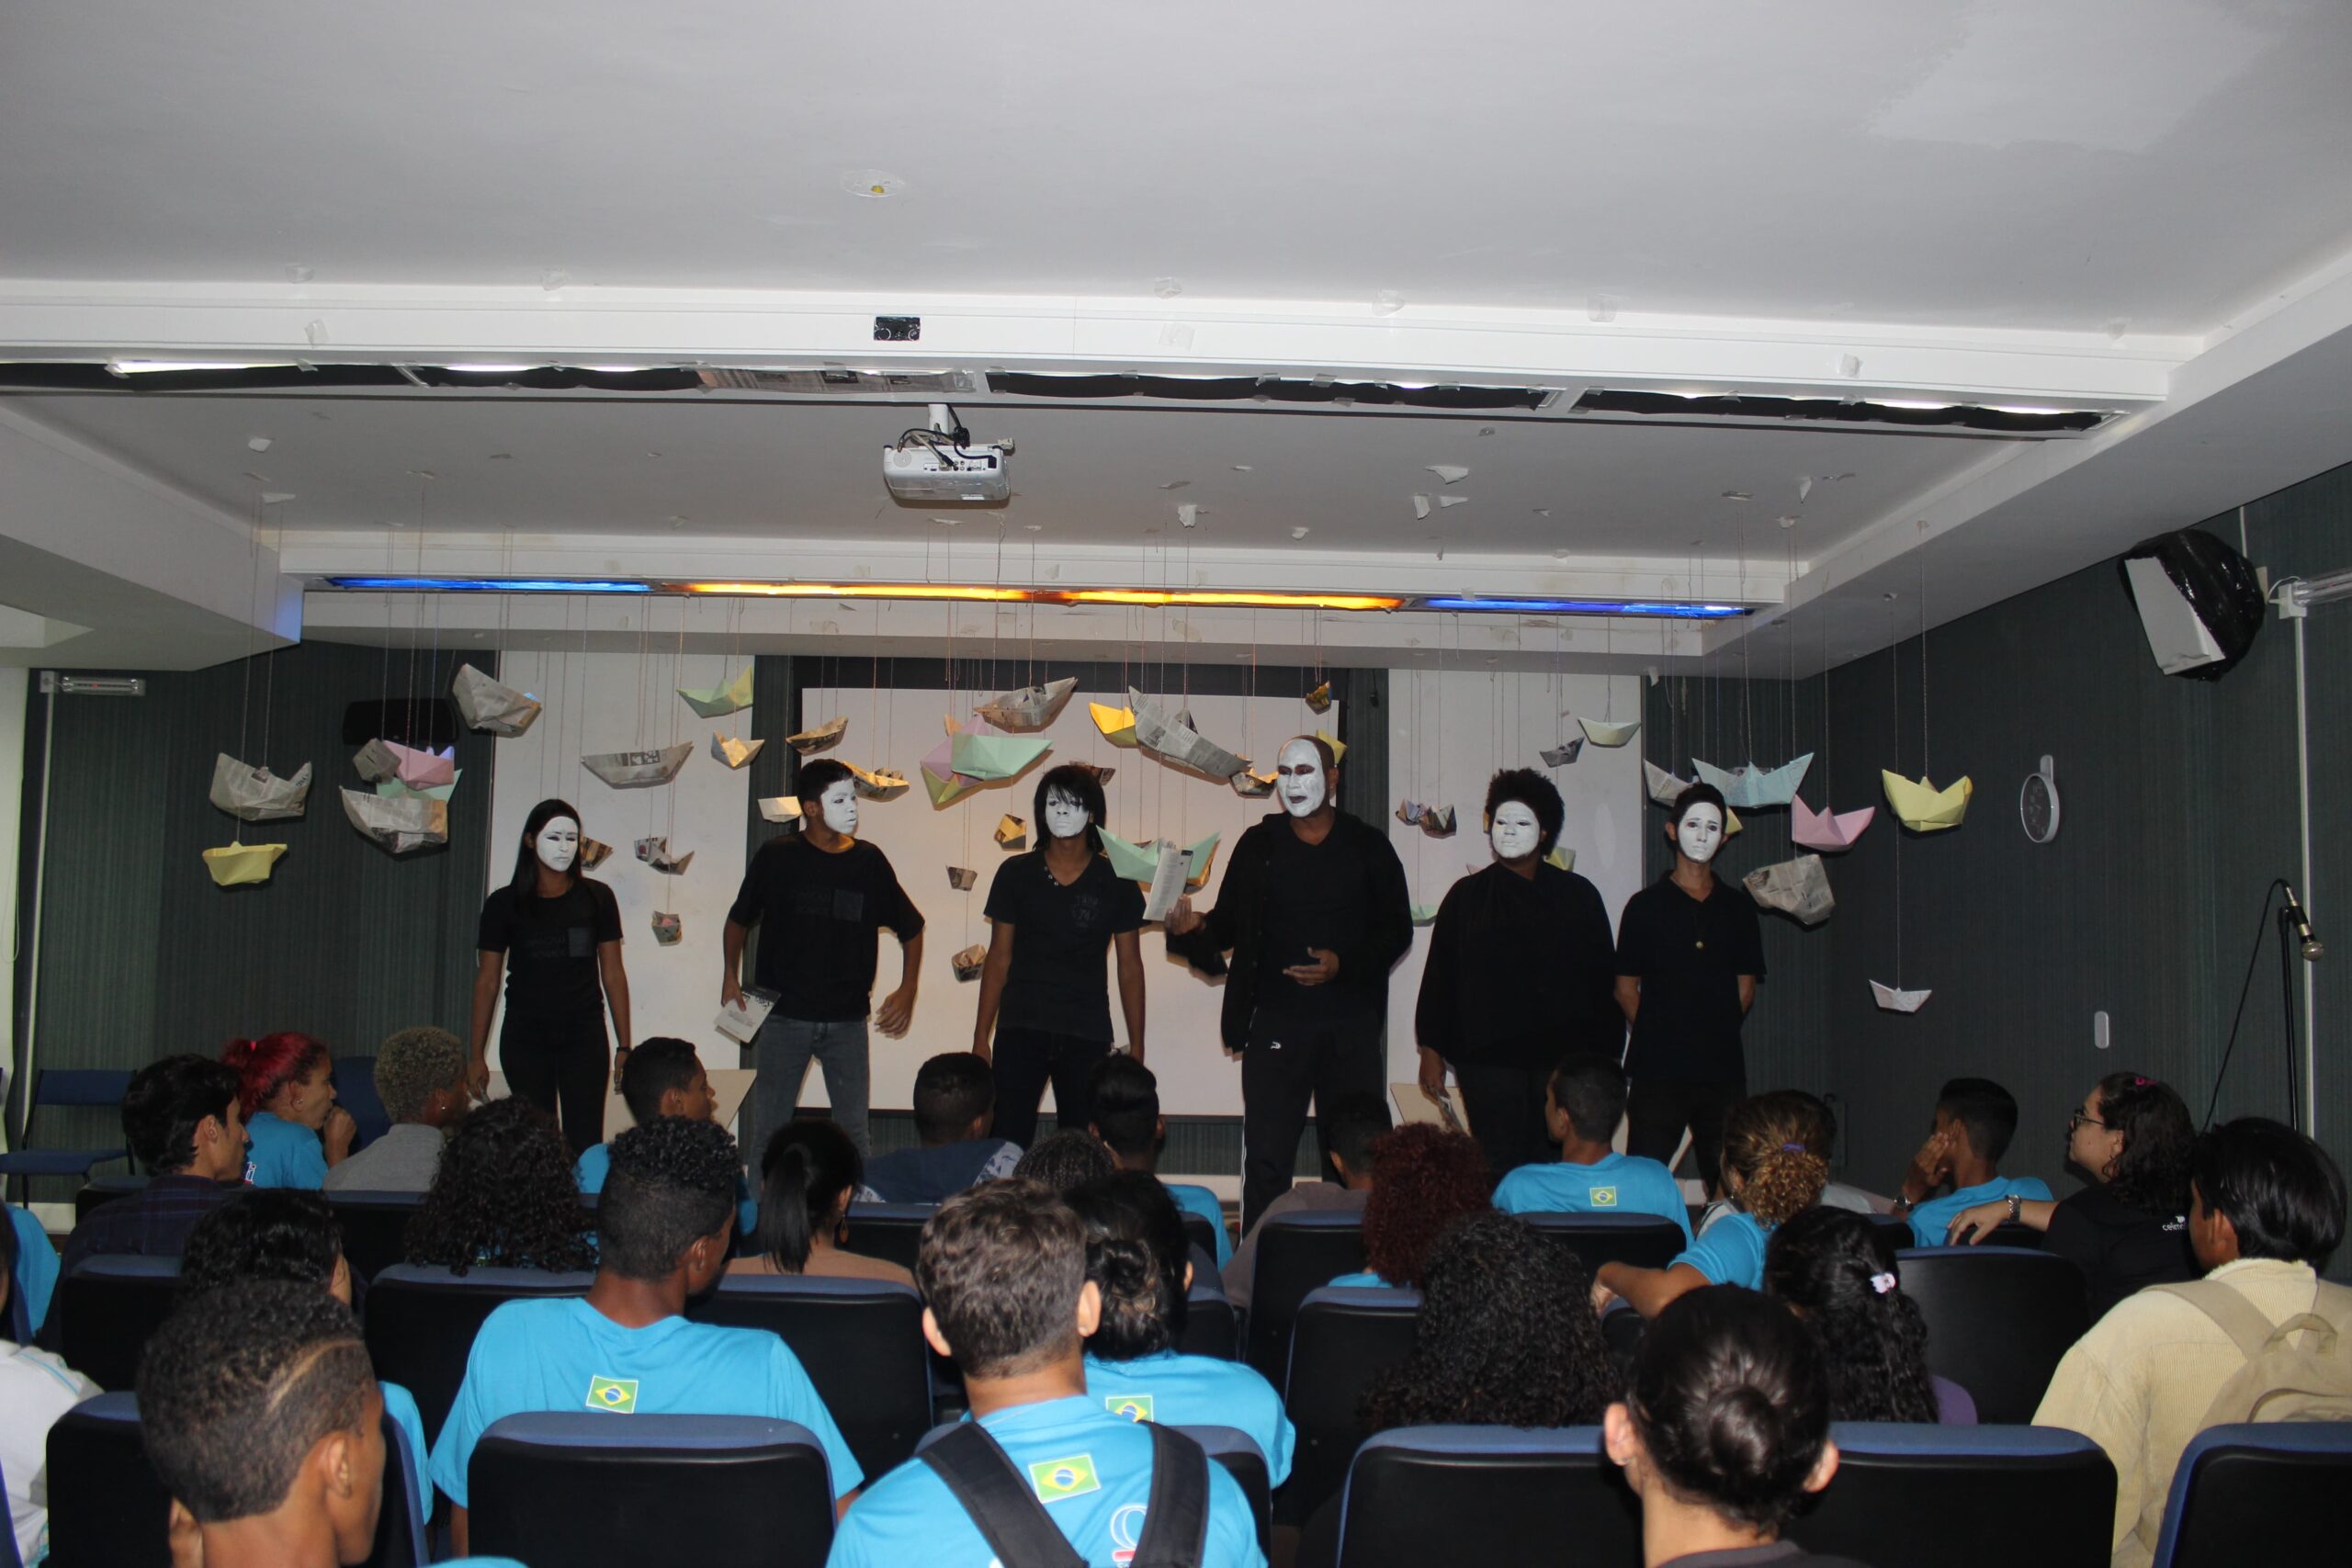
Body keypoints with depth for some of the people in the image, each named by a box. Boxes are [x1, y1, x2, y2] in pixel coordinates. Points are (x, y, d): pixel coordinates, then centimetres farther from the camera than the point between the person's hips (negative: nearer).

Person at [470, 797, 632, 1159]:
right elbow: (486, 981, 3)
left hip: (584, 1038, 0)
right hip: (525, 1040, 0)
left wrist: (625, 1047, 0)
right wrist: (477, 1055, -1)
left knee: (586, 1145, -5)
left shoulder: (597, 898, 3)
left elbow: (613, 975, 4)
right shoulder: (504, 904, 2)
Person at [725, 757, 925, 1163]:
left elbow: (911, 928, 13)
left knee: (854, 1129, 6)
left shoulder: (868, 860, 3)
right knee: (769, 1128, 3)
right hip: (783, 1014, -1)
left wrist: (907, 989, 4)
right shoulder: (777, 855, -1)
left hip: (847, 1019, 2)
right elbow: (739, 919, 11)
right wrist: (731, 977, 1)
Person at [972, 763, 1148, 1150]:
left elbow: (1130, 968, 6)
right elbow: (998, 960, 7)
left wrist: (1136, 1045, 2)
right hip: (1020, 1031, 0)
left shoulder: (1116, 882, 3)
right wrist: (981, 1037, 3)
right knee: (1007, 1143, -6)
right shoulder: (1015, 874, 4)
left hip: (1087, 1035, 0)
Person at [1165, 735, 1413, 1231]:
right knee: (1266, 1157, -2)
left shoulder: (1369, 845, 5)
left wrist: (1344, 964, -10)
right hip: (1277, 1022, 0)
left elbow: (1397, 930, 5)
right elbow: (1226, 929, 5)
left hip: (1352, 1026, 1)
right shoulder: (1258, 845, 6)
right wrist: (1192, 929, -16)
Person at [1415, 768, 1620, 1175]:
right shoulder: (1466, 896, 10)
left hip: (1564, 1052, 1)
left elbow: (1604, 979, 9)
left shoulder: (1578, 895, 10)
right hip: (1488, 1058, -1)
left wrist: (1605, 1057, 4)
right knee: (1501, 1170, -4)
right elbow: (1439, 977, 8)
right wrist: (1432, 1050, 2)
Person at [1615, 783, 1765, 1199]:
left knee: (1728, 1181, 6)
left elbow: (1746, 986, 13)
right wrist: (1657, 1036, -2)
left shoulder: (1738, 906, 11)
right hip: (1659, 1068, -3)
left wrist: (1717, 1034, 5)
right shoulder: (1646, 905, 3)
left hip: (1723, 1068, 3)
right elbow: (1626, 988, 3)